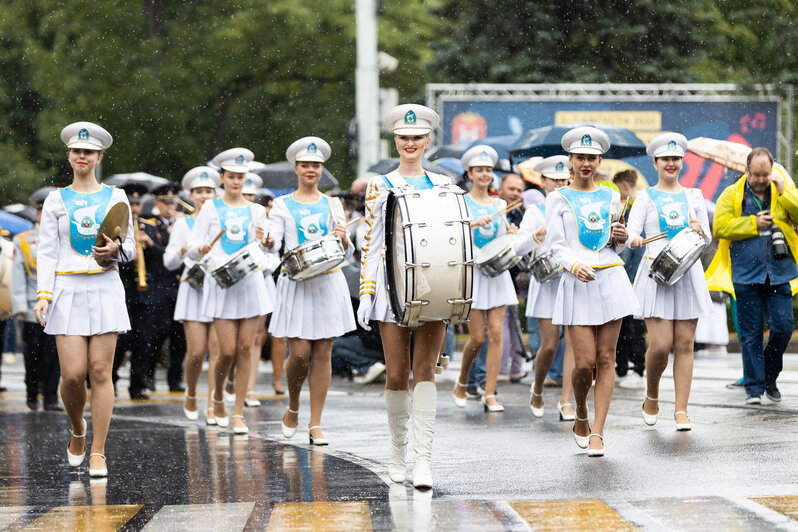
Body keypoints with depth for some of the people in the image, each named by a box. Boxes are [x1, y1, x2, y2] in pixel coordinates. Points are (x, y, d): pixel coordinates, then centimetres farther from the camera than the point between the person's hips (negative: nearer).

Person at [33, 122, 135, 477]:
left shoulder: (115, 198, 7)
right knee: (73, 374, -8)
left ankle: (97, 453, 1)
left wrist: (116, 250, -14)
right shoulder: (56, 201, 6)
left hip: (105, 288, 0)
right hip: (68, 290, 0)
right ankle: (77, 430, 22)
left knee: (101, 371, -5)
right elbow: (46, 252, 4)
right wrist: (43, 295, -7)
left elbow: (130, 247, 9)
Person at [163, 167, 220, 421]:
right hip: (194, 288, -1)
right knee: (196, 351, -9)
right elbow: (169, 263, 5)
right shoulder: (183, 224, 8)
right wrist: (183, 250, -14)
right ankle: (191, 396, 16)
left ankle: (212, 406, 1)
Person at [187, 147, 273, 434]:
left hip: (250, 282, 2)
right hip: (221, 283, -2)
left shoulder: (256, 211, 13)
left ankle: (238, 413, 3)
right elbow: (192, 249, 4)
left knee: (245, 348, -3)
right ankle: (218, 396, 21)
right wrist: (200, 249, -19)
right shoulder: (211, 208, 7)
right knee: (228, 350, -8)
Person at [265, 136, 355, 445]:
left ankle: (315, 425, 4)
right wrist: (268, 242, -29)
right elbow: (274, 241, -5)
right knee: (299, 353, -9)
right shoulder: (283, 205, 7)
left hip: (328, 283, 2)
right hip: (296, 283, -2)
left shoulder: (333, 205, 12)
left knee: (322, 353, 0)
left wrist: (343, 238, -14)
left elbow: (346, 252, 9)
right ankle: (293, 406, 19)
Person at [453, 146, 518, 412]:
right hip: (472, 271, -4)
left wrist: (511, 234, 1)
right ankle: (462, 383, 20)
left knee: (496, 333, -6)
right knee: (477, 337, -5)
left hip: (497, 271, 4)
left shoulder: (499, 205, 13)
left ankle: (490, 395, -4)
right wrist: (474, 224, -25)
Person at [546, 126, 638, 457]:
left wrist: (621, 238, 0)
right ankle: (581, 416, 19)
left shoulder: (611, 197, 14)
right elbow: (557, 246, -3)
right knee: (585, 361, -9)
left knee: (606, 359, -2)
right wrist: (575, 265, -21)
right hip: (577, 282, -3)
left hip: (611, 280, 3)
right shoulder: (558, 199, 5)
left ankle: (597, 432, 1)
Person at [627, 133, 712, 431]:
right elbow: (632, 231, -6)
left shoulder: (693, 196, 14)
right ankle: (651, 395, 16)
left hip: (688, 275, 3)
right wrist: (633, 239, -30)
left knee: (685, 344, -1)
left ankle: (681, 410, 3)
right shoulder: (646, 198, 5)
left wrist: (699, 231, -9)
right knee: (660, 345, -10)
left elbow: (707, 238, 15)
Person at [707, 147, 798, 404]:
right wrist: (753, 224, -10)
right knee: (751, 333, 2)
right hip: (746, 275, -1)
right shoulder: (732, 195, 3)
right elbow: (720, 227, -8)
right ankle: (754, 387, 10)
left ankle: (770, 377, 17)